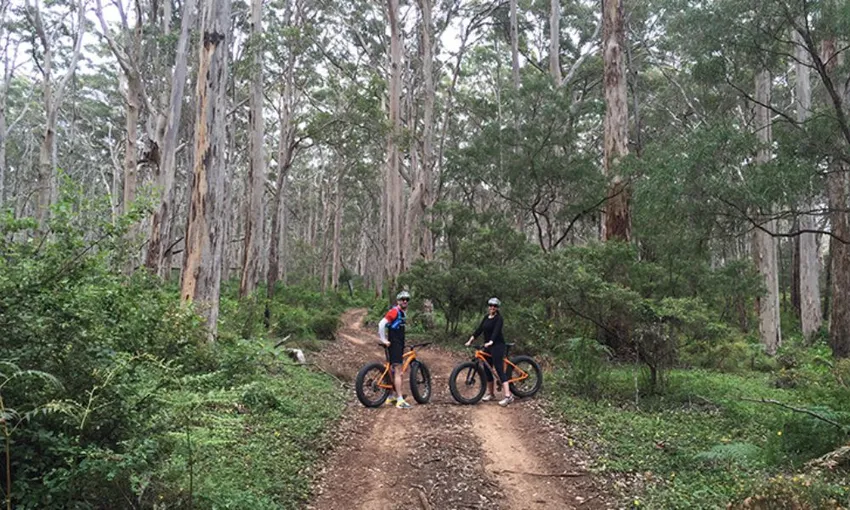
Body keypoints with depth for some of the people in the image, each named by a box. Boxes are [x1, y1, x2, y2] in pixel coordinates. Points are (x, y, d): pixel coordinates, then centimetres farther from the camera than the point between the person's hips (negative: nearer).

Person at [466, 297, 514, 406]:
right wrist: (471, 340, 1)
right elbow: (479, 329, 10)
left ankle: (508, 396, -20)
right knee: (487, 370, 11)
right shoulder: (486, 318, 13)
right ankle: (490, 393, 25)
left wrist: (490, 342, -40)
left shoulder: (498, 318, -10)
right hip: (487, 346, 8)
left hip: (497, 346, -8)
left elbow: (496, 331, -25)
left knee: (499, 369, -15)